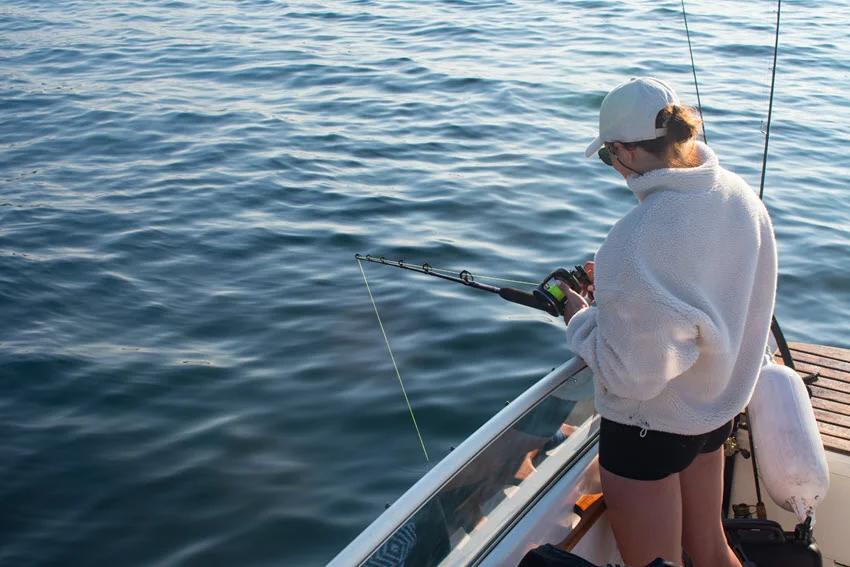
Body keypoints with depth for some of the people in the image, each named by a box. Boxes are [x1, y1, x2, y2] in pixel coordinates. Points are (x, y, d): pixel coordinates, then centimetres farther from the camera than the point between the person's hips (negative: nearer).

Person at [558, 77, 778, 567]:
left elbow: (629, 375, -26)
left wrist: (579, 317, -9)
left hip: (650, 425, -7)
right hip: (717, 406, 7)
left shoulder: (640, 240, -34)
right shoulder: (742, 197, -8)